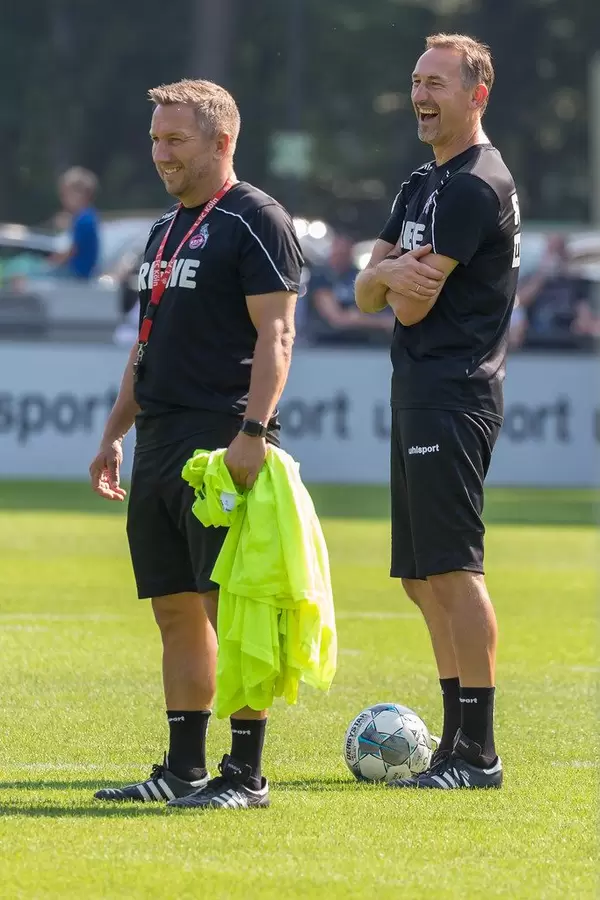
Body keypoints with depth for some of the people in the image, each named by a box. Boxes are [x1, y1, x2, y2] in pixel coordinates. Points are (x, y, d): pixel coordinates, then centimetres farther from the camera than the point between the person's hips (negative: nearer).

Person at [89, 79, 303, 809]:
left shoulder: (254, 221, -7)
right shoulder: (166, 228, 20)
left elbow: (275, 335, -14)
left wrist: (252, 433, -23)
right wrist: (114, 434, 22)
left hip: (224, 442, -9)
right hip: (161, 444, 9)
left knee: (231, 608, -8)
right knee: (176, 610, 9)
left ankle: (246, 773, -5)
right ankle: (183, 768, 13)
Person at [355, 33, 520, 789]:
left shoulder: (474, 187, -13)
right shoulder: (421, 186, 19)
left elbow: (413, 305, -17)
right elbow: (368, 295, 11)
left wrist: (404, 283, 4)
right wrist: (391, 271, -10)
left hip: (453, 394, -10)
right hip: (418, 393, 10)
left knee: (452, 569, -12)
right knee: (423, 577, 13)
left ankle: (478, 753, -12)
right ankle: (458, 739, 18)